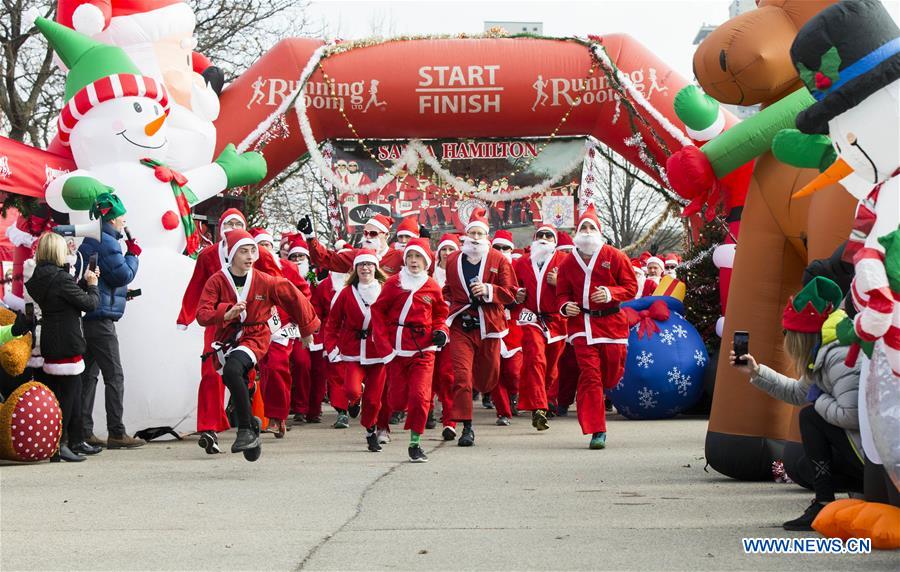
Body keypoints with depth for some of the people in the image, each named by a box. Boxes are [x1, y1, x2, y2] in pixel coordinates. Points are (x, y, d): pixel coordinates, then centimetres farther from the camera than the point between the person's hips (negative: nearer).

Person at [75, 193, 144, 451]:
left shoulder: (88, 242, 19)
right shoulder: (107, 243, -13)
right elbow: (123, 275, -17)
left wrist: (123, 293, 18)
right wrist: (132, 254, 1)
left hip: (85, 317, 10)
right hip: (101, 318, -10)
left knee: (88, 374, 10)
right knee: (114, 376, -6)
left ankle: (84, 433, 10)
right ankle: (116, 433, -7)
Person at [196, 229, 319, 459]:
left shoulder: (264, 281, -6)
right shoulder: (216, 281, -6)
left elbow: (294, 297, 6)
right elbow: (202, 315, -14)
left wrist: (306, 328, 15)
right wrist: (227, 314, -33)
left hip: (255, 337, -3)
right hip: (227, 339, 3)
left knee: (232, 370, -32)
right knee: (238, 387, 8)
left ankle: (246, 429, -26)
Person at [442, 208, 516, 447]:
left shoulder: (498, 260, 1)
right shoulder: (453, 260, 8)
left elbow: (510, 293, -2)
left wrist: (488, 290, -17)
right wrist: (449, 305, 11)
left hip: (488, 326, 0)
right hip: (461, 326, 0)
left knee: (488, 377, 12)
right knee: (461, 375, -12)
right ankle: (466, 427, -10)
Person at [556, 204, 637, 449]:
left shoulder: (615, 257, 0)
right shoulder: (568, 263, 7)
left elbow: (631, 287, 0)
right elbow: (562, 293, 16)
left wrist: (611, 293, -18)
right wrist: (565, 306, -6)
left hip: (611, 322, 0)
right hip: (581, 323, 0)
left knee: (612, 374, 7)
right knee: (589, 375, -10)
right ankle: (597, 431, -8)